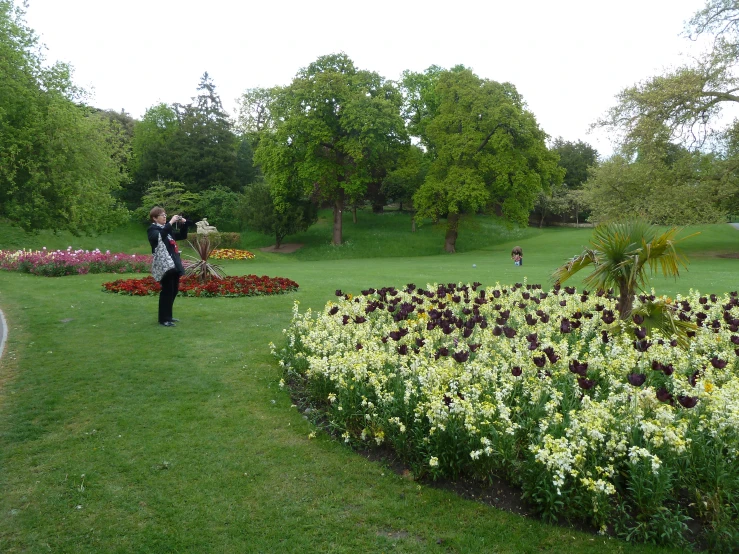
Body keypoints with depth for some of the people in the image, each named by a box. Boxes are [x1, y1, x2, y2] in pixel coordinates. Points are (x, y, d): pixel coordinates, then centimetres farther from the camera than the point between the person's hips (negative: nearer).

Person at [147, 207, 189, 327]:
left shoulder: (168, 228, 18)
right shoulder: (152, 229, -6)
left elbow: (182, 236, 22)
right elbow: (159, 236, -28)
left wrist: (183, 224, 6)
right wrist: (170, 223, -28)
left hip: (174, 263, 8)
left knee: (174, 290, 13)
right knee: (167, 291, -7)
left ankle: (168, 315, 24)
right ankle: (163, 319, -1)